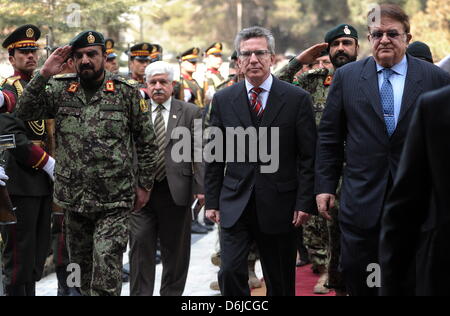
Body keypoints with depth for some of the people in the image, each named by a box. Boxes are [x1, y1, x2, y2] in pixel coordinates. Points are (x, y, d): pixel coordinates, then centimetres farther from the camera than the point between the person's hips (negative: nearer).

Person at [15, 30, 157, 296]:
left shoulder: (127, 92, -2)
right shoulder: (62, 91, 6)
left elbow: (147, 142, 4)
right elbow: (25, 112, -3)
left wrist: (145, 185, 3)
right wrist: (44, 75, -10)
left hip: (114, 203, -4)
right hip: (74, 200, 4)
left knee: (106, 275, -11)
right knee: (81, 267, 15)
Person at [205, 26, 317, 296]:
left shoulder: (297, 99, -2)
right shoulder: (223, 100, 5)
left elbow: (309, 157, -2)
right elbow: (215, 156, 9)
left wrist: (304, 202, -8)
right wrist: (212, 201, 4)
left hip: (279, 204, -1)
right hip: (235, 203, 1)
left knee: (280, 283, 8)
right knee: (230, 272, -11)